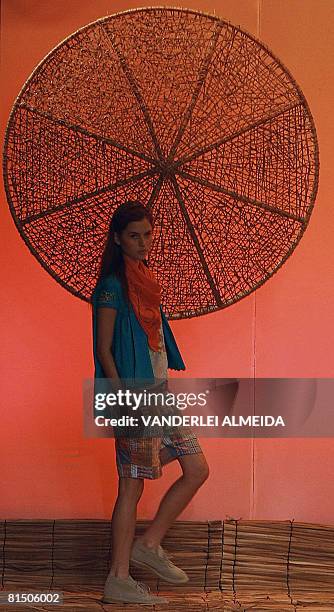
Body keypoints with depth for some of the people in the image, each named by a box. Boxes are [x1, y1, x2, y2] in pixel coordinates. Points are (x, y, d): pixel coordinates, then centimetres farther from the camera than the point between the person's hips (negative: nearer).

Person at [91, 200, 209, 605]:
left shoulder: (146, 280, 14)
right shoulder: (112, 285, -11)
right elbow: (104, 350, -14)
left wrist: (163, 389, 19)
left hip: (159, 390, 9)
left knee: (197, 470, 5)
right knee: (132, 484, -2)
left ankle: (148, 545, 17)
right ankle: (118, 580, 9)